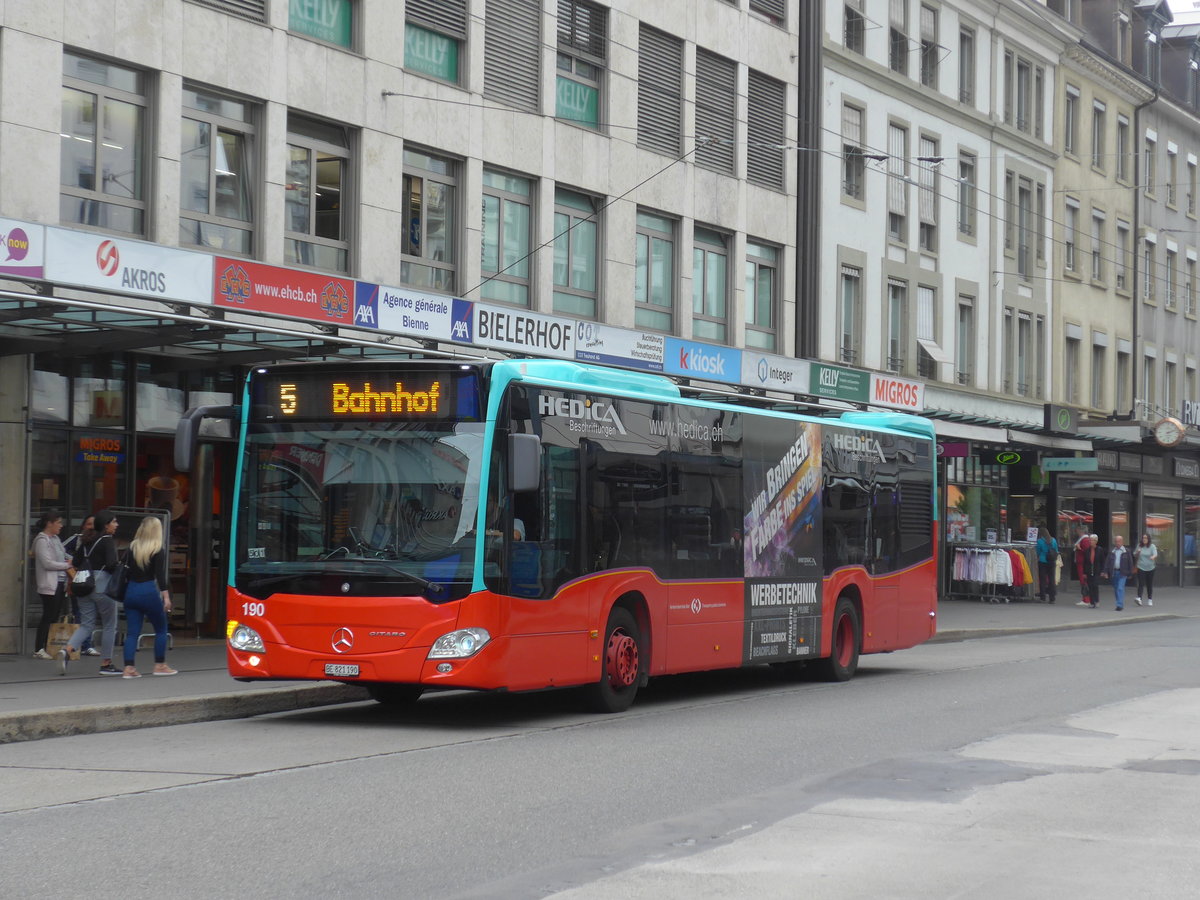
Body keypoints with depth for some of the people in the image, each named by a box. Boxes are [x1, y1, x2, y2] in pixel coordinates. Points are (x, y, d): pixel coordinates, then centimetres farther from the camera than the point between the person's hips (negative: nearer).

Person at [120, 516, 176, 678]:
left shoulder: (132, 548, 7)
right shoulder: (158, 550, -6)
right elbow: (160, 575, -13)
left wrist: (125, 591, 16)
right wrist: (166, 596, -14)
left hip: (131, 591, 4)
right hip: (149, 592, -4)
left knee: (132, 632, 5)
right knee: (161, 629, 12)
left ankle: (128, 668, -3)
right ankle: (160, 665, 15)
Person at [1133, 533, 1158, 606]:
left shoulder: (1152, 546, -3)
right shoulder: (1139, 546, 5)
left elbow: (1155, 554, -20)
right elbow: (1135, 556, 16)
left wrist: (1153, 557, -43)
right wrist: (1137, 552, -6)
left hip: (1150, 568, -1)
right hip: (1141, 567, 1)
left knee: (1150, 585, 7)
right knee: (1141, 584, -13)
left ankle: (1150, 600, 19)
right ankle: (1139, 598, -24)